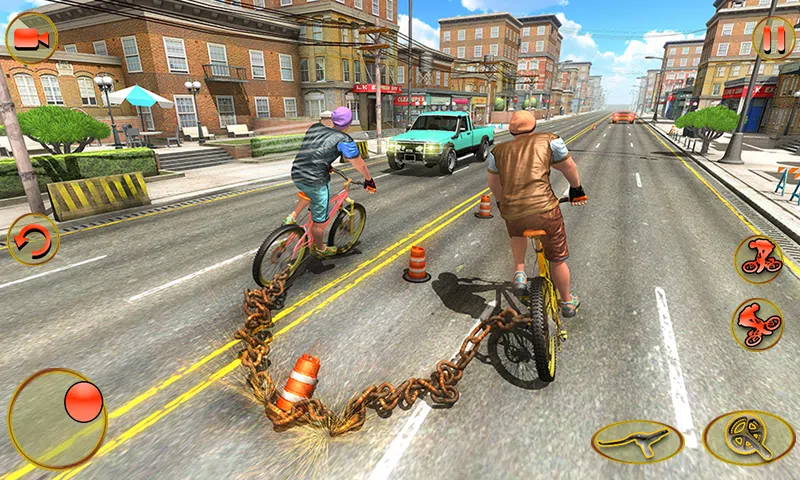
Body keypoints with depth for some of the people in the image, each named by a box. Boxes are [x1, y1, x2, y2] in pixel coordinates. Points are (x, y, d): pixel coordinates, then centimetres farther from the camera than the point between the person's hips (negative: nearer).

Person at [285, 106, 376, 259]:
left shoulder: (315, 127, 12)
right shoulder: (344, 140, -4)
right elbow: (360, 165, 4)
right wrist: (370, 180, 20)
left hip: (296, 175, 7)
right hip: (316, 180, -7)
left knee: (311, 192, 39)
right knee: (320, 220, 13)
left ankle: (292, 217, 26)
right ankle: (320, 250, 33)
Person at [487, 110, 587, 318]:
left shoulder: (499, 151, 14)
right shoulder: (549, 140, 9)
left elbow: (493, 184, 22)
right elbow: (569, 168, 15)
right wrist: (576, 188, 34)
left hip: (511, 212, 2)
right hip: (544, 209, -2)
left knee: (517, 234, 38)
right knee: (558, 259, 18)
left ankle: (519, 273, 20)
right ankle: (567, 303, 37)